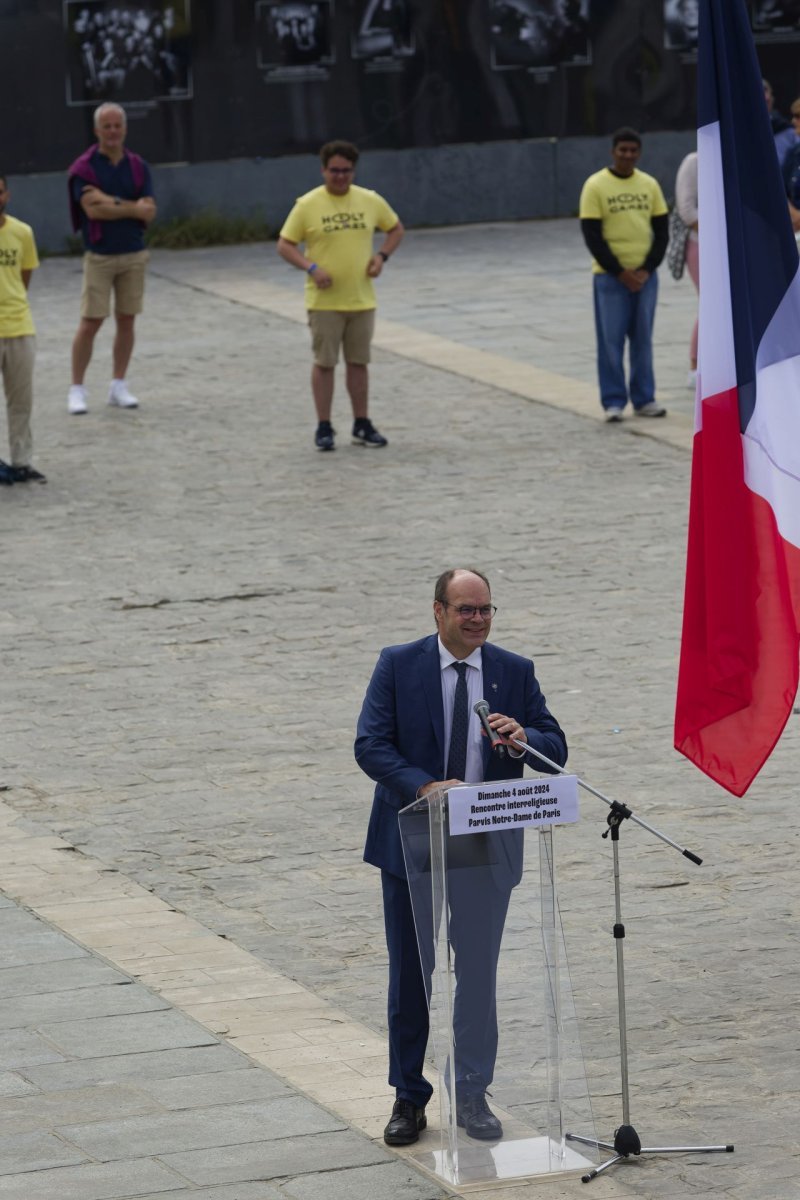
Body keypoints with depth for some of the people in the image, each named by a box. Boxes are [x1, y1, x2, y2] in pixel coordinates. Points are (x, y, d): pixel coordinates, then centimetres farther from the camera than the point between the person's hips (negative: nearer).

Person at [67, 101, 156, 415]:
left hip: (134, 254, 4)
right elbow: (92, 210, -18)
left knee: (126, 320, 6)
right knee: (90, 322, -5)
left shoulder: (137, 166, 5)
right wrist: (131, 207, -13)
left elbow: (149, 212, -4)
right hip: (99, 256, -4)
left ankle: (119, 387, 15)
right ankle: (77, 389, 1)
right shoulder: (84, 167, -6)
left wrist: (113, 203, -14)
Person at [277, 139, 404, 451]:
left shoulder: (370, 201, 3)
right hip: (324, 301, -3)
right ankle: (324, 428, 8)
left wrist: (382, 256, 0)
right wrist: (311, 267, -19)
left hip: (362, 300, 3)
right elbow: (285, 245, -4)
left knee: (358, 363, 9)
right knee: (324, 363, 1)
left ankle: (362, 426, 17)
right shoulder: (308, 205, -7)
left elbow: (396, 229, 18)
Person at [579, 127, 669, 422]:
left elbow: (662, 230, 7)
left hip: (645, 275, 3)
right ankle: (613, 401, 4)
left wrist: (646, 269, -5)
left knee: (643, 339, 7)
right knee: (611, 339, -1)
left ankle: (644, 399, 14)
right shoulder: (596, 186, -6)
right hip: (610, 275, -3)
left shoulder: (649, 184, 5)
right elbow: (591, 235, -8)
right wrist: (620, 272, -12)